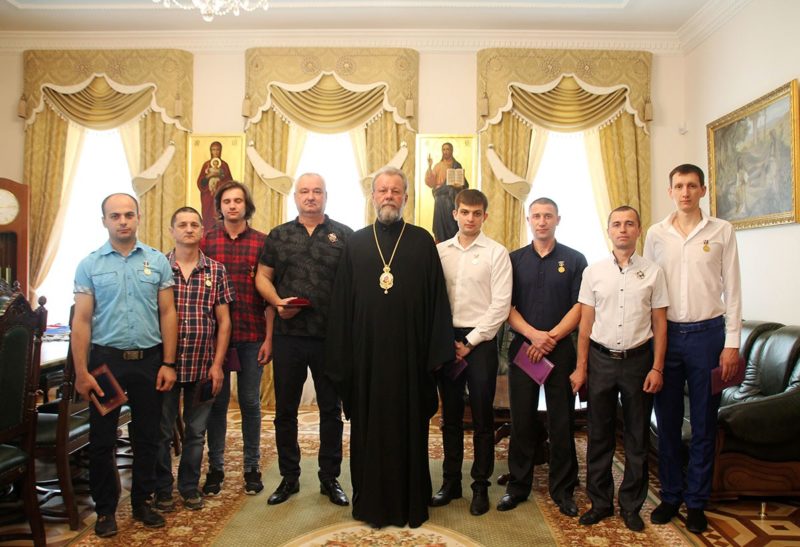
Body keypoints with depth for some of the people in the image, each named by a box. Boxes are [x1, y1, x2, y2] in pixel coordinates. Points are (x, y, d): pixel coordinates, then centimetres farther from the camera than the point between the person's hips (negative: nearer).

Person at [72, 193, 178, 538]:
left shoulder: (158, 261, 2)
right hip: (106, 359, -1)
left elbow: (168, 314, 2)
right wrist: (81, 372, -7)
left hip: (149, 359, 1)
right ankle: (105, 509, 25)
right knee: (102, 440, 8)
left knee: (147, 437, 11)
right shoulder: (89, 265, 1)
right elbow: (81, 320, -1)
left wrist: (168, 363, -2)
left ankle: (142, 502, 28)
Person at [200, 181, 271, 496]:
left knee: (250, 402, 8)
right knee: (217, 401, 9)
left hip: (252, 336, -1)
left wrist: (269, 337, -4)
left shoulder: (262, 242, 1)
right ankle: (215, 467, 23)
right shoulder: (206, 240, 4)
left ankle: (252, 467, 22)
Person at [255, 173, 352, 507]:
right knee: (285, 410, 11)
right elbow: (262, 277, 10)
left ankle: (330, 478, 25)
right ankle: (289, 477, 27)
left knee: (331, 410, 9)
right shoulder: (278, 236, 9)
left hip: (331, 337, -1)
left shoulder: (344, 235, 3)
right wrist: (277, 301, -10)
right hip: (288, 335, 2)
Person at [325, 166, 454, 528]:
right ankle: (370, 503, 26)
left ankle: (411, 504, 24)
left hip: (409, 352, -1)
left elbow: (436, 299, 0)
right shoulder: (356, 243, 6)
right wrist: (340, 356, -1)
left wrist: (436, 353, -5)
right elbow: (341, 302, 4)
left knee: (409, 426, 8)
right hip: (366, 352, 1)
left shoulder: (422, 241, 3)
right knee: (367, 427, 9)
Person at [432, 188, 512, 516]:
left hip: (480, 340, -3)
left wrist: (470, 342, -8)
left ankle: (481, 486, 19)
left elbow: (500, 305, -7)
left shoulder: (496, 253, -3)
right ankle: (451, 482, 25)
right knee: (450, 416, 11)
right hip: (446, 340, 3)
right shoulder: (439, 251, 6)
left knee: (482, 418, 5)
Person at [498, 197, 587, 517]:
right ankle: (518, 485, 20)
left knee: (562, 421, 5)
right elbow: (506, 306, 2)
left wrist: (551, 338, -13)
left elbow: (580, 307, -2)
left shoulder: (574, 260, 3)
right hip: (522, 347, 1)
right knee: (521, 419, 7)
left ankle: (563, 489, 19)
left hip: (561, 349, -1)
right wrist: (533, 334, -13)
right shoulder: (514, 259, 7)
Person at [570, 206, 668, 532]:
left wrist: (657, 368, -4)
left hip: (638, 358, 0)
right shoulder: (593, 272, 2)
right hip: (601, 359, 1)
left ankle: (631, 505, 25)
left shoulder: (653, 272, 1)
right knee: (599, 434, 10)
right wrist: (581, 367, 1)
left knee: (637, 437, 9)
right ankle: (600, 502, 25)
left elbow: (659, 323, 2)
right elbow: (586, 323, 3)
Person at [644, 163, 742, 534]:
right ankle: (670, 496, 23)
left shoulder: (722, 231, 1)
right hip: (666, 333, 2)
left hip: (707, 333, -1)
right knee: (667, 422, 9)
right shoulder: (656, 234, 5)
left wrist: (732, 343, -4)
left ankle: (696, 502, 21)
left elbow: (732, 289, 1)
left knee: (704, 423, 7)